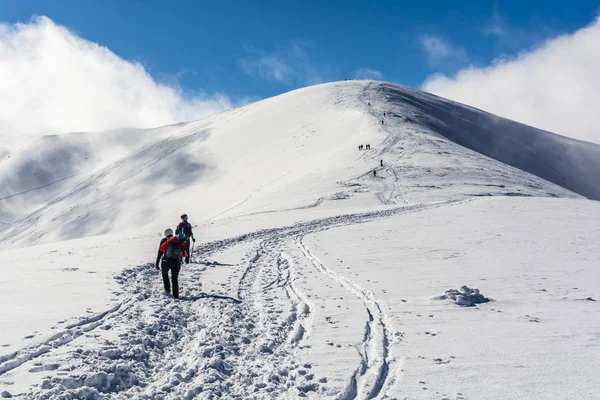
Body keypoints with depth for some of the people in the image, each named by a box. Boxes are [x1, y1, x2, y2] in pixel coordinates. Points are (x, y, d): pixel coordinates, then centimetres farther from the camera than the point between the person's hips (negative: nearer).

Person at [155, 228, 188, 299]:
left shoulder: (164, 240, 7)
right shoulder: (179, 240, 14)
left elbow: (160, 253, 2)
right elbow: (184, 251, 13)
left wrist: (157, 264, 4)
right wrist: (180, 261, 24)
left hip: (166, 262, -2)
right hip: (176, 263, 2)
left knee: (165, 274, 27)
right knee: (175, 279, 16)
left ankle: (167, 290, 19)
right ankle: (176, 295, 11)